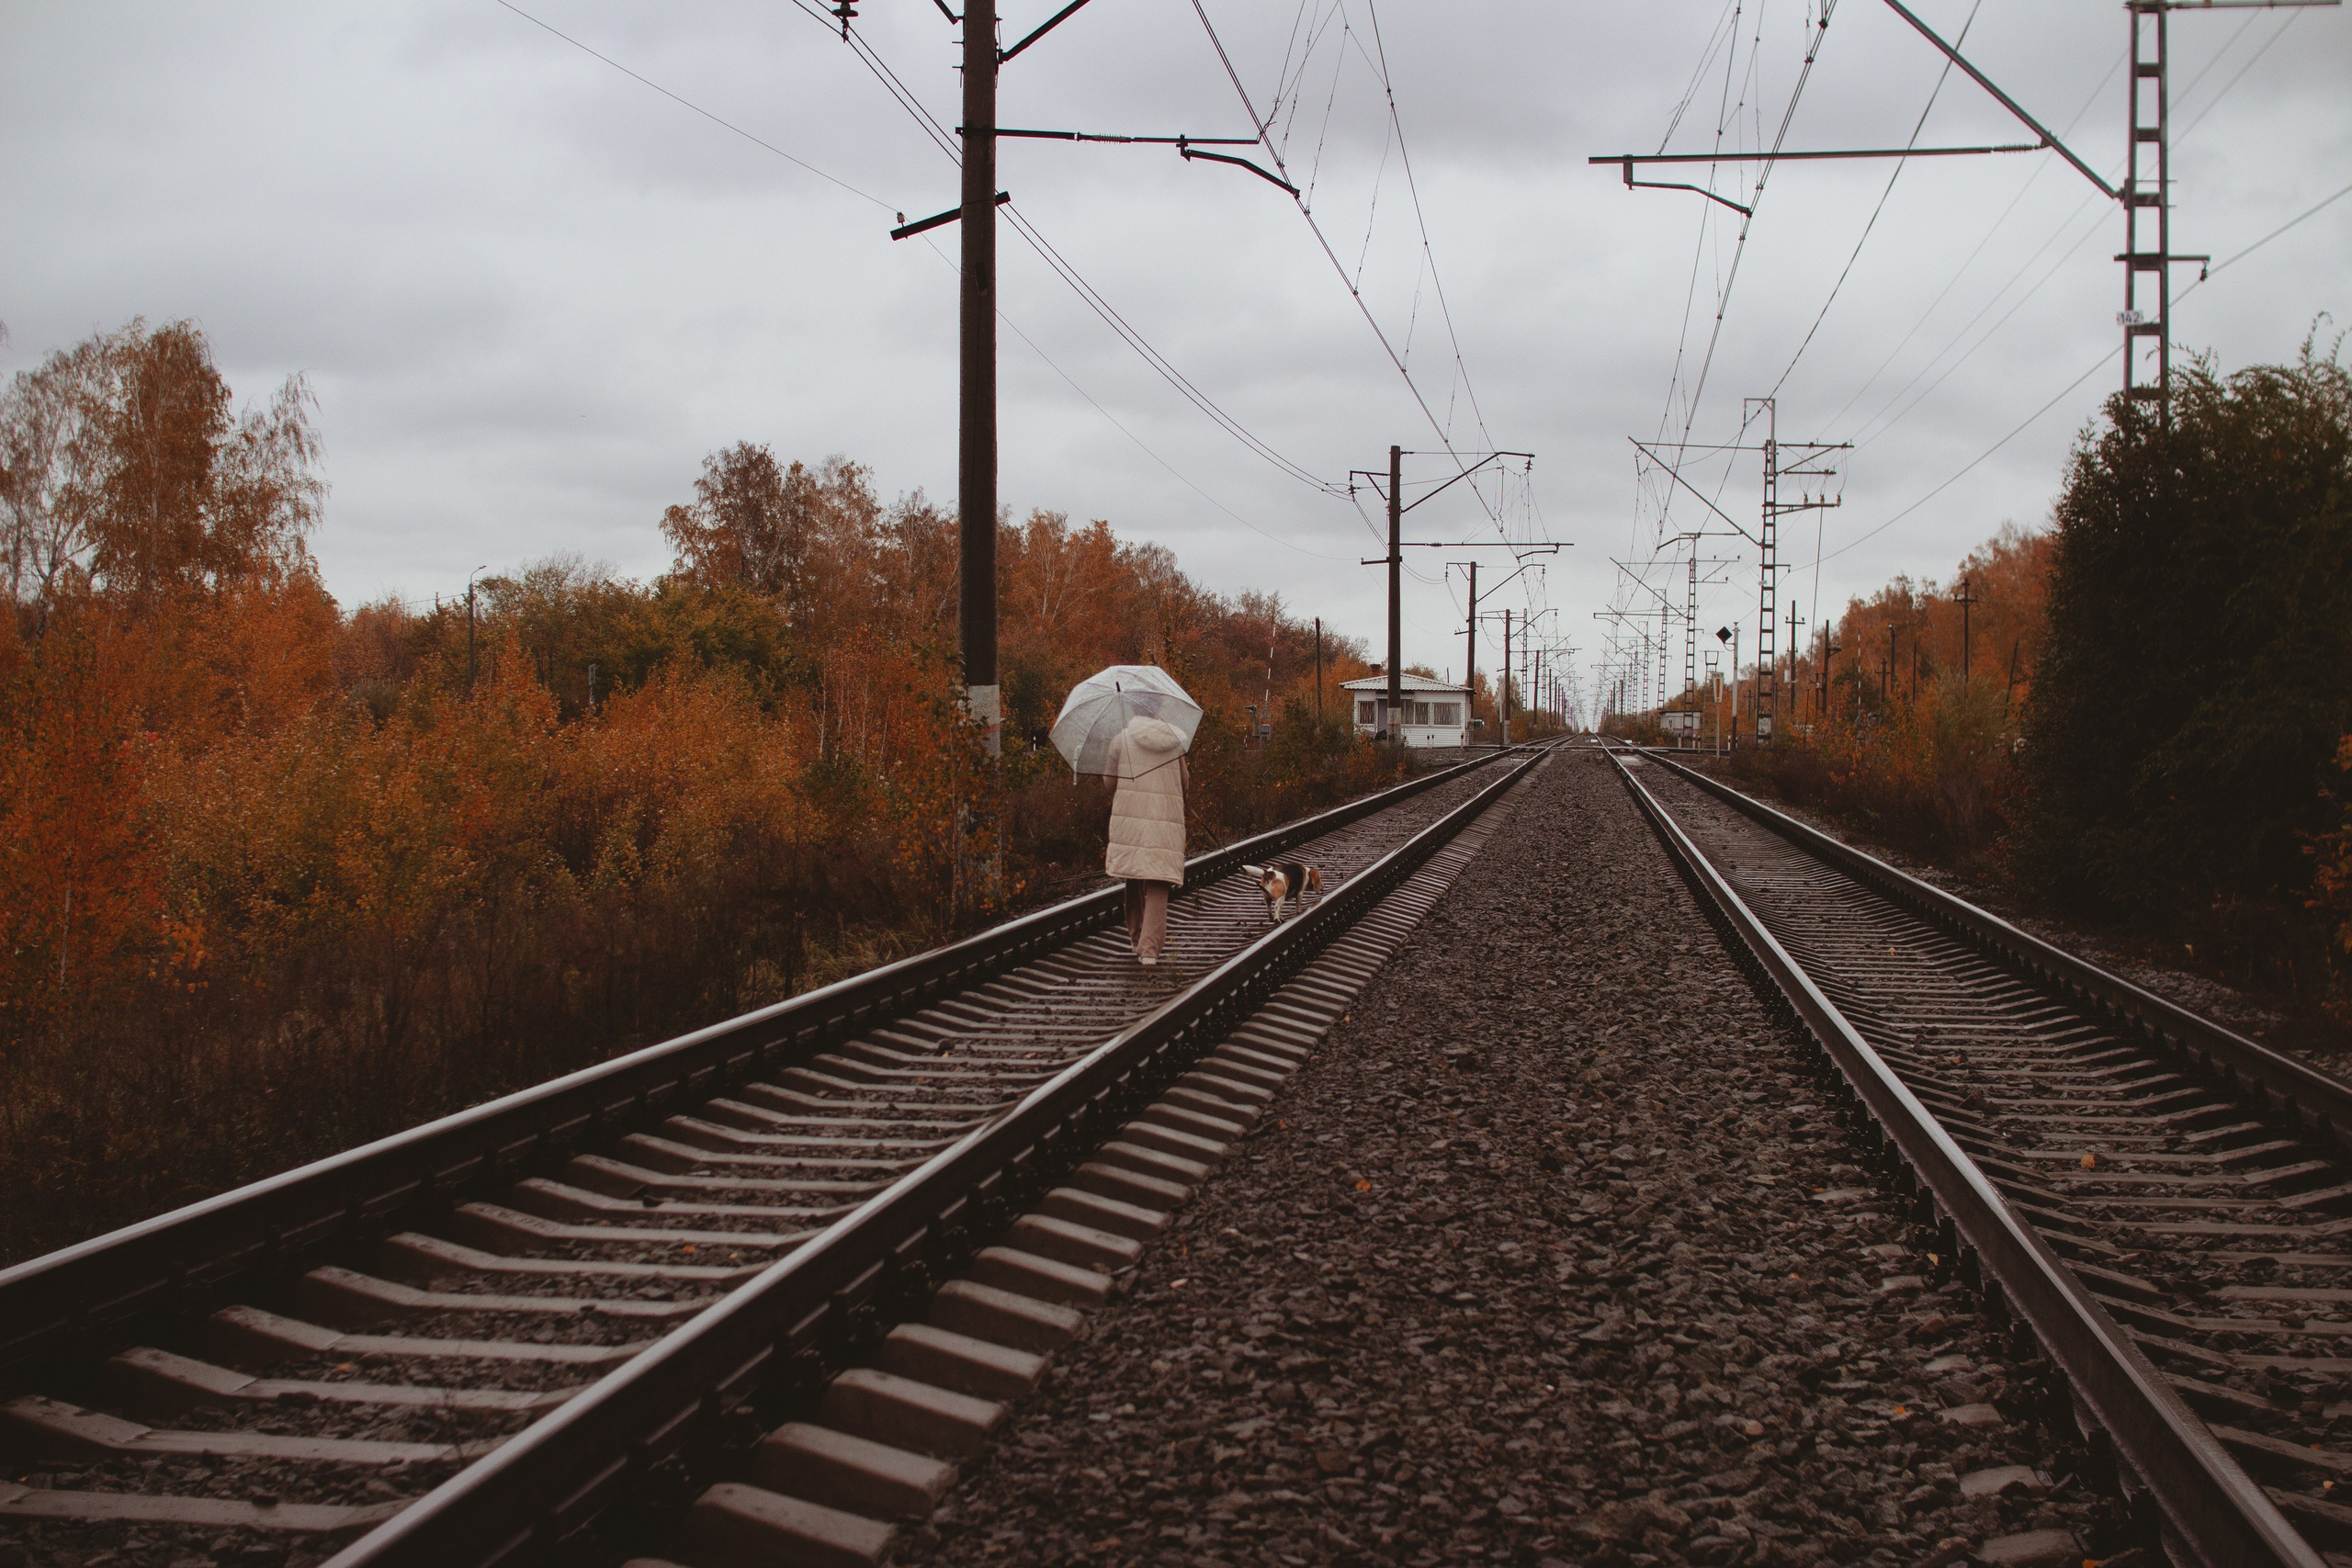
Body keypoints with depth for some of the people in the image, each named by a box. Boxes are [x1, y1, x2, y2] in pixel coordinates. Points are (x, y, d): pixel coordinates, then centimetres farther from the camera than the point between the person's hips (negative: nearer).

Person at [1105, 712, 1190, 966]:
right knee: (1158, 887, -2)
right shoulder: (1175, 741, 8)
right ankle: (1150, 949, -11)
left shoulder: (1121, 740, 2)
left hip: (1129, 817, 0)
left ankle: (1138, 940, 22)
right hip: (1167, 819, 0)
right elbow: (1185, 784, 15)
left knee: (1134, 884, 16)